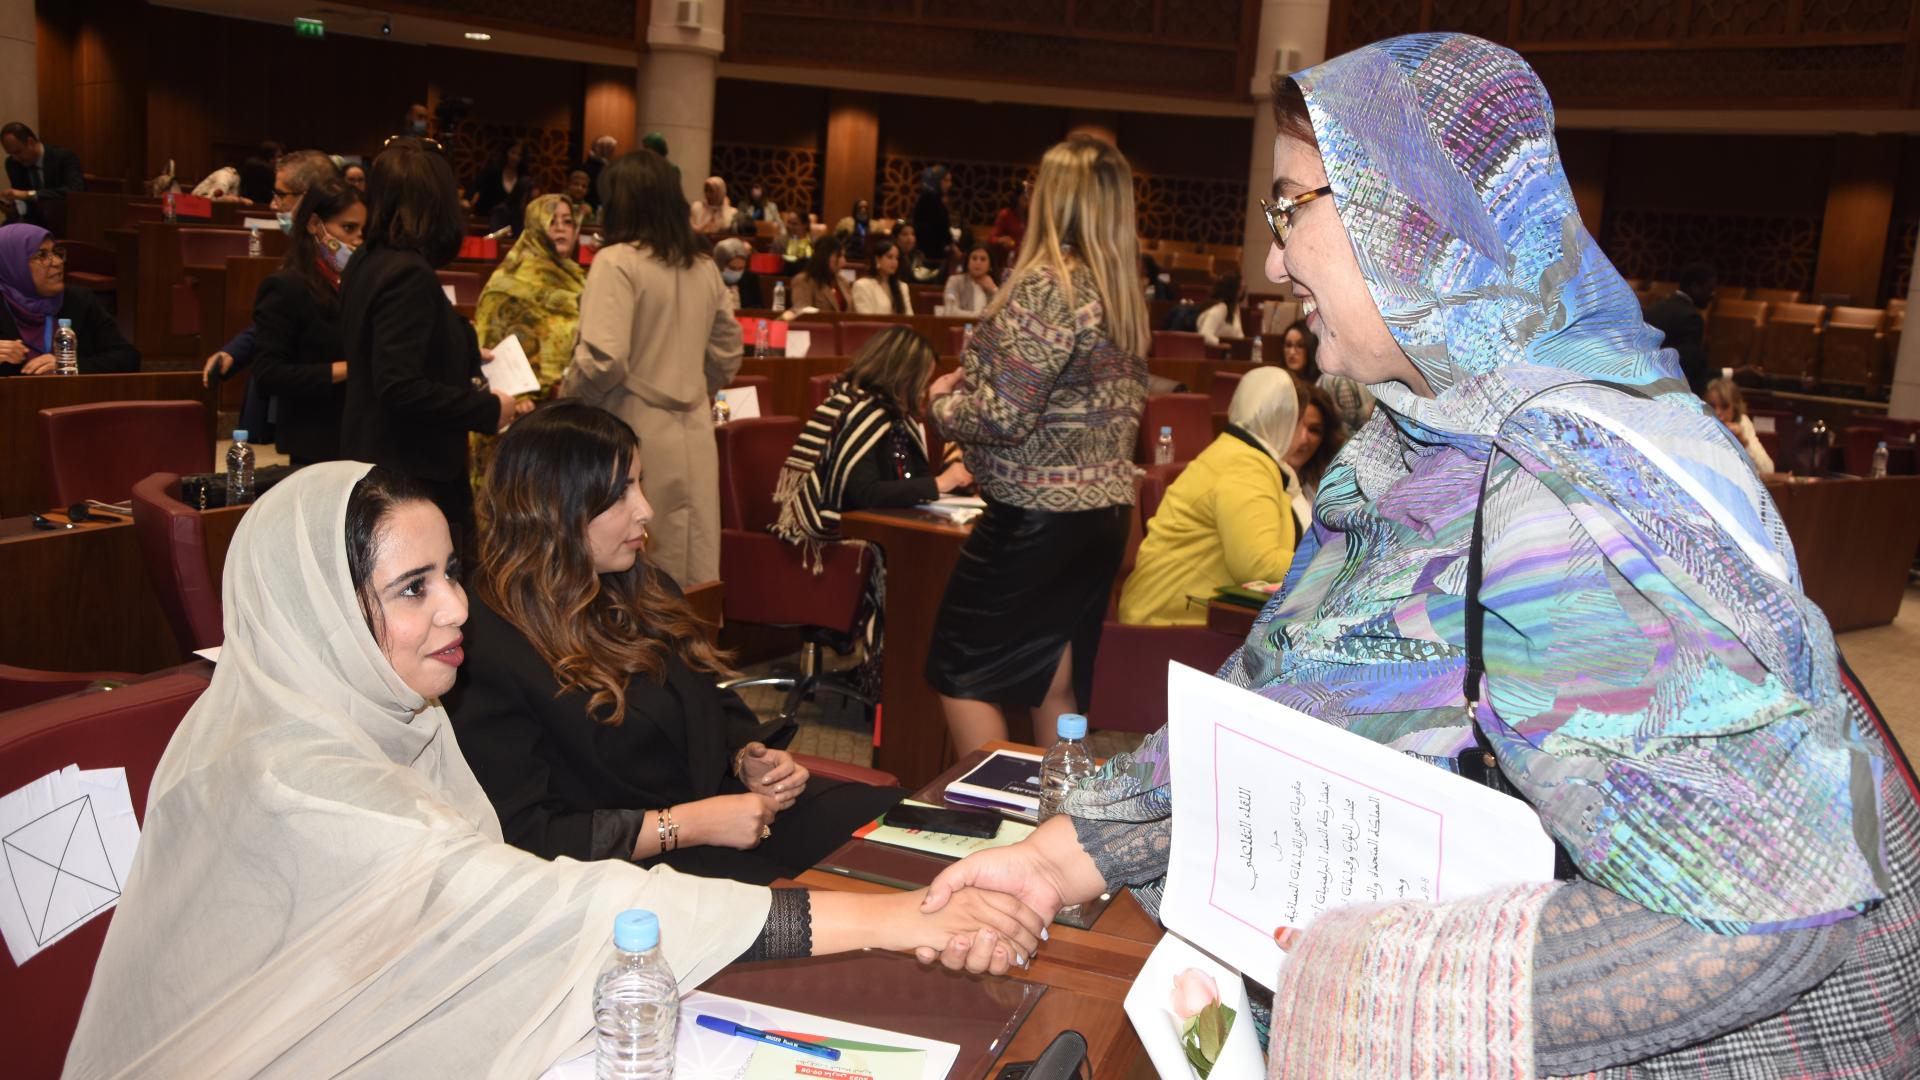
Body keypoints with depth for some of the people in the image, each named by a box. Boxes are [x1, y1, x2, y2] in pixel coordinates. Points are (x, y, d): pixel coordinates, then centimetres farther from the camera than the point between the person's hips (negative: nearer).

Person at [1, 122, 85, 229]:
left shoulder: (65, 157, -13)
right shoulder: (13, 163, 5)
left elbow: (76, 191, -30)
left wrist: (30, 194, -32)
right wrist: (14, 205, -10)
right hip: (36, 224, 5)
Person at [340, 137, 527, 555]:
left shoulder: (366, 263, 8)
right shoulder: (408, 274, -20)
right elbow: (399, 386, -26)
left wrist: (466, 360, 29)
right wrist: (489, 409, -18)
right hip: (415, 475, -10)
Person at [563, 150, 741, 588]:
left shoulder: (617, 262, -10)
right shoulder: (705, 268, 10)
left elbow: (604, 359, -19)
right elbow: (728, 354, 18)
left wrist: (567, 395, -1)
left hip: (636, 436, -6)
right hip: (694, 436, 6)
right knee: (694, 569, 10)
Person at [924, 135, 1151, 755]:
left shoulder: (1047, 286, -17)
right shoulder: (1125, 297, 8)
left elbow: (1003, 417, -22)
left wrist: (944, 401, -1)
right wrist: (975, 379, 18)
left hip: (1037, 517, -8)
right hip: (1106, 511, 8)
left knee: (960, 667, 6)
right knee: (1056, 680, 17)